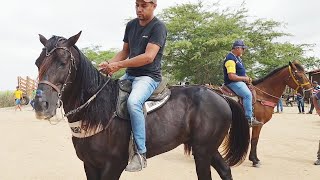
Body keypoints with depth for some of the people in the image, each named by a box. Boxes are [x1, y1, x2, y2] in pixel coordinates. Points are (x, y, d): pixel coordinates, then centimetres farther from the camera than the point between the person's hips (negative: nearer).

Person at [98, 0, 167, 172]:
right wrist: (109, 63, -1)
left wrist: (119, 65, -22)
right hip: (129, 75, 8)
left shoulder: (158, 27, -9)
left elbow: (148, 57, -20)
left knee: (133, 102, -34)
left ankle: (141, 153, -25)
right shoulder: (131, 25, 12)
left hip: (148, 77, -8)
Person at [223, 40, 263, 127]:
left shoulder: (237, 58, 17)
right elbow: (231, 76, -25)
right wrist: (244, 78, -15)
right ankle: (249, 118, -29)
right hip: (233, 83, -11)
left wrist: (247, 77, 7)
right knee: (247, 94, -29)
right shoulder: (230, 59, -17)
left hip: (239, 81, 11)